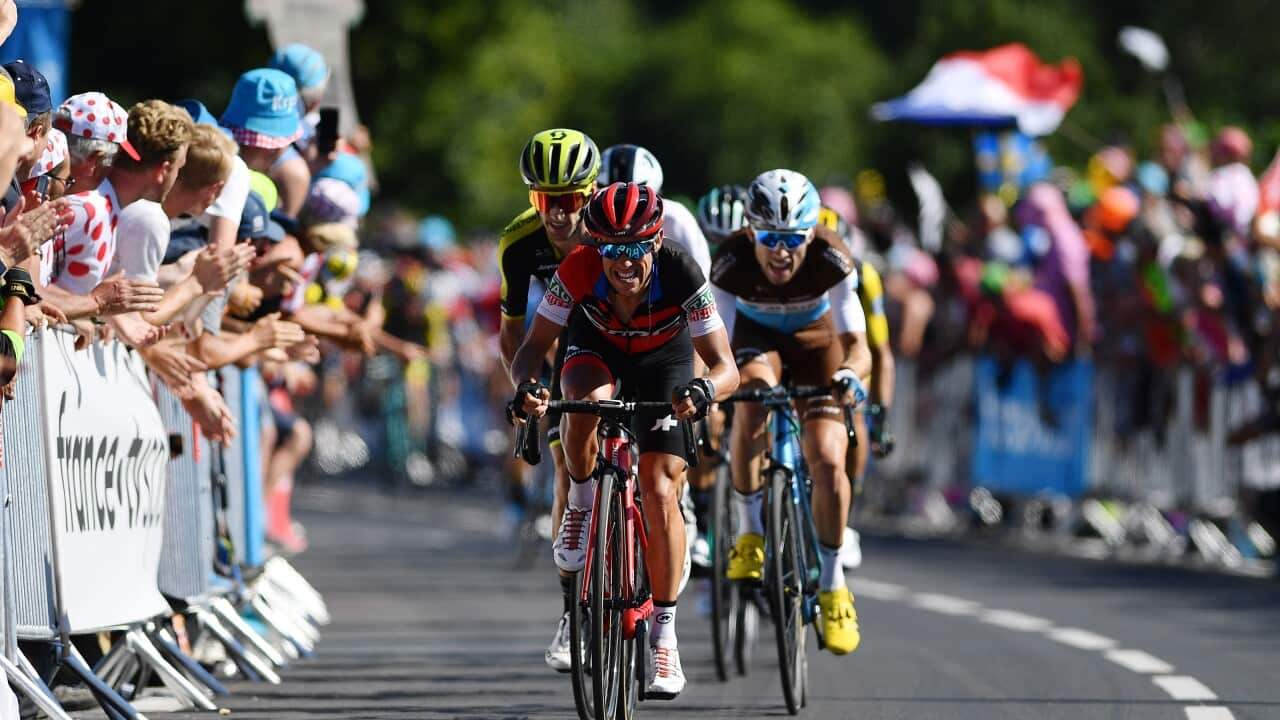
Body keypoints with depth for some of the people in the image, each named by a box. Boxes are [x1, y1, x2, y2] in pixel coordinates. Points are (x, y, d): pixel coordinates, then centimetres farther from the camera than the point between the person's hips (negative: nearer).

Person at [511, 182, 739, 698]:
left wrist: (706, 389, -57)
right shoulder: (578, 272, -33)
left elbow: (725, 366, -34)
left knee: (660, 489, -14)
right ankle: (581, 509, -8)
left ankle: (665, 635, -3)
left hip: (663, 357, -1)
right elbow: (532, 349, -28)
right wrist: (526, 385, -50)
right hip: (598, 346, 1)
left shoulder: (681, 276, -35)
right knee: (587, 402, -37)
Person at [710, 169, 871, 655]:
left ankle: (833, 584, 6)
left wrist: (850, 372, -57)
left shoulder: (831, 261, -34)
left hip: (814, 339, 0)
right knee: (751, 402, -34)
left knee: (827, 460, -14)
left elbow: (856, 343, -35)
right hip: (755, 336, 0)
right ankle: (749, 533, -16)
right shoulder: (730, 263, -33)